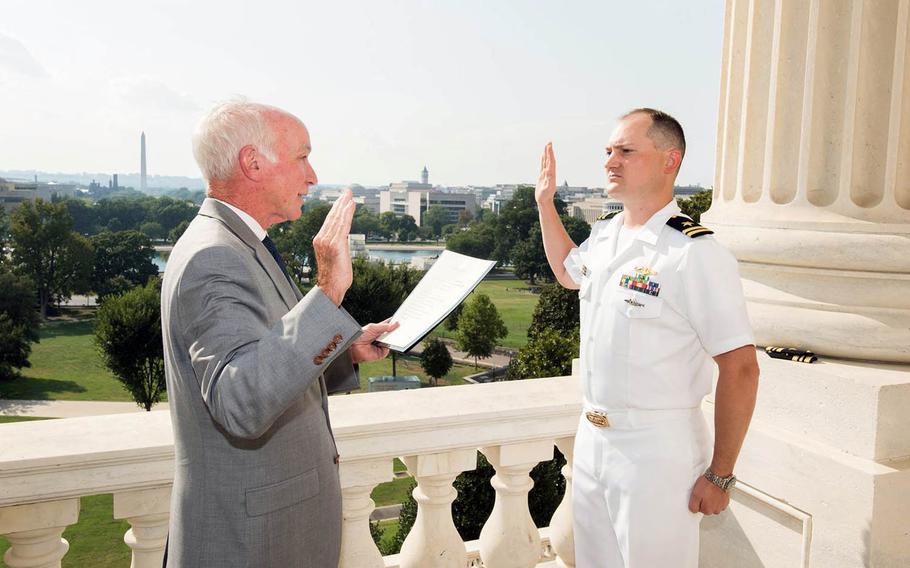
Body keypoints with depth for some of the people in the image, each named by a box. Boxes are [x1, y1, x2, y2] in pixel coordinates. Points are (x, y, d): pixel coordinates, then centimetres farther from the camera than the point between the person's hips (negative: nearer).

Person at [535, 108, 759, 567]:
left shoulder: (697, 255, -19)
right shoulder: (603, 234, 5)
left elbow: (740, 368, -18)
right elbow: (569, 272, 28)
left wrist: (720, 476, -15)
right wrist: (545, 203, 20)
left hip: (657, 448, -7)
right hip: (591, 437, 7)